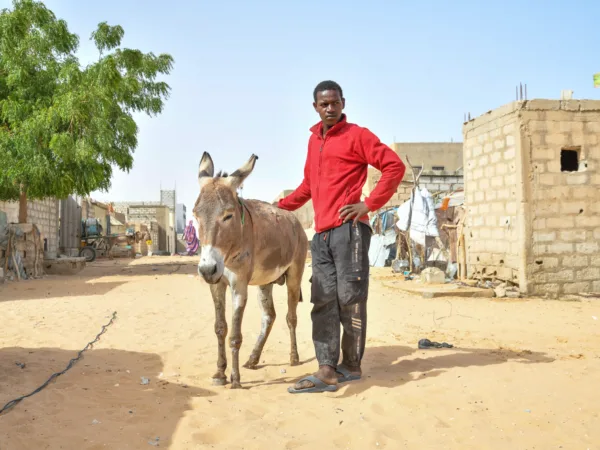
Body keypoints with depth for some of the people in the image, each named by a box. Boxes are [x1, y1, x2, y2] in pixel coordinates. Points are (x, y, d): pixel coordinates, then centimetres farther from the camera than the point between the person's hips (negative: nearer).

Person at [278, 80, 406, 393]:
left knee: (350, 299, -1)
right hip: (321, 233, 7)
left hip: (348, 229, -7)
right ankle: (327, 370, 5)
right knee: (323, 302, 3)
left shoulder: (356, 135, -1)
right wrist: (281, 206, 19)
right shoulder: (313, 140, 19)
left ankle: (351, 366, 12)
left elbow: (395, 166, -7)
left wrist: (370, 204, -12)